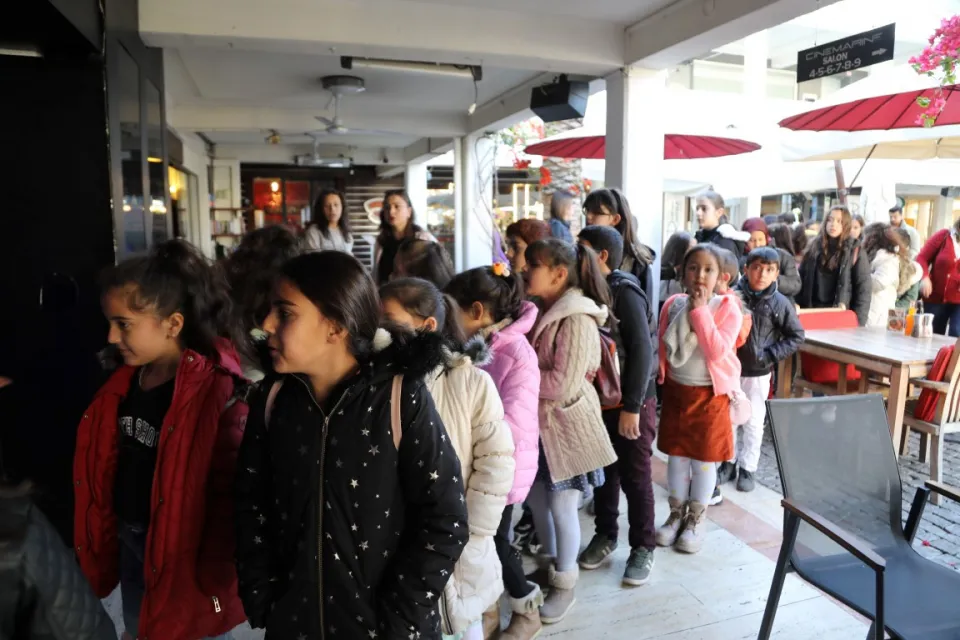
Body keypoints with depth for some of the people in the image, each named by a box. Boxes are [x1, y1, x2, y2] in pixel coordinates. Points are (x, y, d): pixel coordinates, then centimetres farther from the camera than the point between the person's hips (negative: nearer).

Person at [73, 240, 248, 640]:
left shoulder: (216, 390, -24)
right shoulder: (124, 381, 0)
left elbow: (229, 494, -22)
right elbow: (108, 469, 11)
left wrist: (213, 577, -18)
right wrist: (103, 539, 13)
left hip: (182, 551, -7)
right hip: (128, 541, 7)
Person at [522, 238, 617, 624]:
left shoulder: (577, 320, -22)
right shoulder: (543, 311, 5)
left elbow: (565, 384, -27)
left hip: (566, 426, -8)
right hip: (537, 423, 8)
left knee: (562, 507, 7)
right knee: (536, 499, 19)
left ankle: (564, 586, 28)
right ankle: (550, 564, 42)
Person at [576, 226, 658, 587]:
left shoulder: (625, 292, -16)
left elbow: (641, 350, -20)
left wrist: (632, 406, -21)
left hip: (631, 400, -6)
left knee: (635, 476, 6)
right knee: (603, 470, 16)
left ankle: (643, 547, 22)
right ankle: (605, 534, 33)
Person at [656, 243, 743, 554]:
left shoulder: (728, 308, -11)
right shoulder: (673, 305, -2)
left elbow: (717, 352, -24)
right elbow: (663, 349, 6)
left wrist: (700, 311, -23)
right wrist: (663, 379, -2)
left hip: (710, 394, -3)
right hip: (676, 391, 3)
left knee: (704, 460, 8)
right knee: (676, 456, 12)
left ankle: (696, 520, 26)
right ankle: (676, 514, 29)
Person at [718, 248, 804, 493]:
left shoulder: (780, 303, -9)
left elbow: (796, 336, -1)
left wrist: (770, 355, -11)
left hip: (758, 373, -1)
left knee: (753, 423, 10)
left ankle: (747, 468, 25)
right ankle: (729, 462, 31)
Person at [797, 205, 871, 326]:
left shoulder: (854, 250, -1)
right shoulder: (815, 246, 8)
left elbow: (863, 289, -4)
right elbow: (802, 278, 9)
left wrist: (858, 322, -10)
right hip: (813, 310, 3)